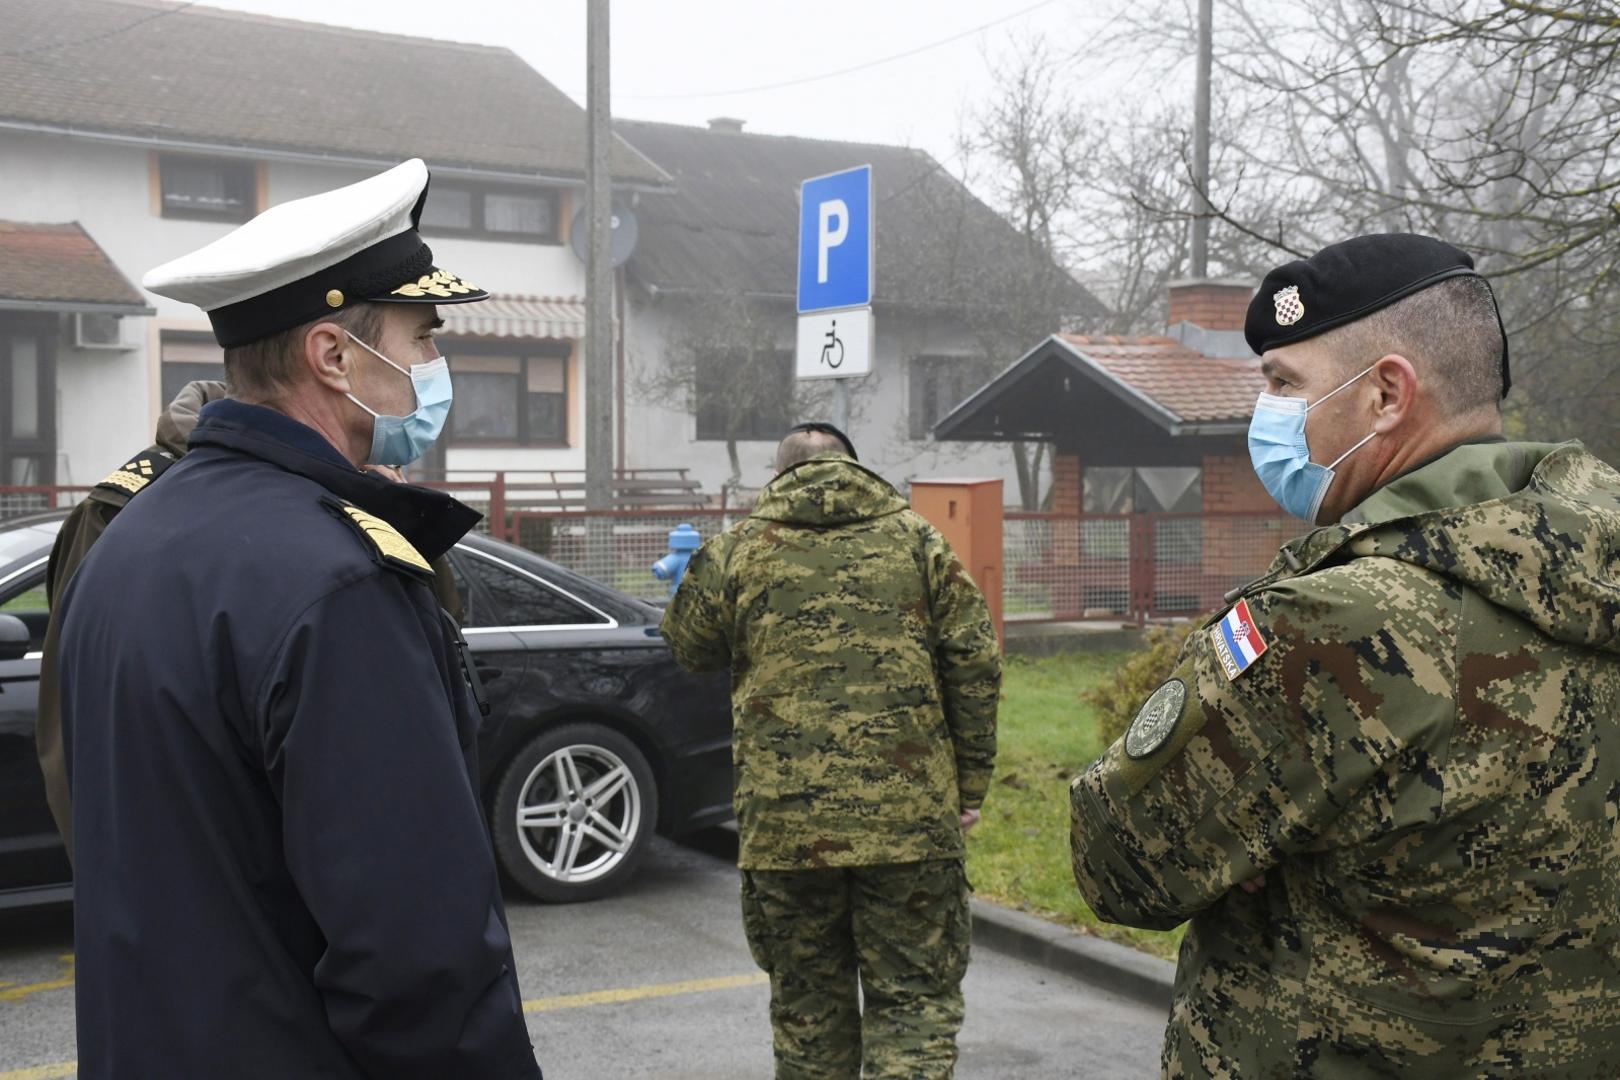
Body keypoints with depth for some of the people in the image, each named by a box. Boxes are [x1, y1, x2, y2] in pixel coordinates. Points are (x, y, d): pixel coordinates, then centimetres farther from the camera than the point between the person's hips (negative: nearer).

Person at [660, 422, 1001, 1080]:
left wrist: (685, 588, 38)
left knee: (808, 1004, 15)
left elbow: (691, 650, 18)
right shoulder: (915, 539, 5)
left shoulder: (737, 551, 5)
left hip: (784, 821, 1)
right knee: (915, 999, 6)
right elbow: (975, 662, 1)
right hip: (910, 818, -1)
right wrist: (969, 784, 7)